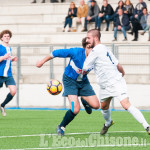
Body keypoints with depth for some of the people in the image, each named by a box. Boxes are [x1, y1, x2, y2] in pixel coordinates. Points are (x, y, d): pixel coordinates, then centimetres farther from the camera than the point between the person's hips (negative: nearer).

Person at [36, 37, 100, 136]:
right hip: (70, 80, -4)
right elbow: (57, 53, -17)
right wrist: (43, 61, -6)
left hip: (83, 81, 4)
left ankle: (84, 101, 30)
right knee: (75, 110, -18)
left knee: (96, 105, -7)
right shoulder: (76, 52, -29)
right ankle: (61, 127, 8)